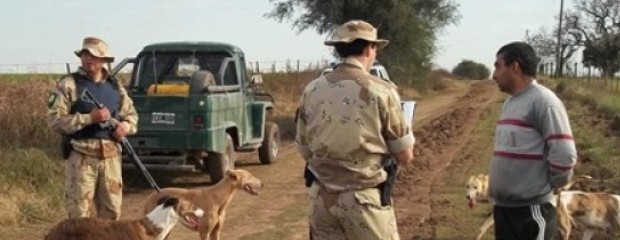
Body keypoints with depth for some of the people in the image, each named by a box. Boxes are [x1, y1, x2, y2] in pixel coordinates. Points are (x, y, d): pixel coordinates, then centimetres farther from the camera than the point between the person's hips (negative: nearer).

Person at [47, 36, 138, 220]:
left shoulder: (115, 86, 12)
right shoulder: (68, 84, -3)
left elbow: (132, 115, 21)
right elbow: (55, 120, -10)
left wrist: (125, 126, -2)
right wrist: (89, 118, -18)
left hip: (111, 155, 5)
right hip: (81, 155, -5)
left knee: (112, 211, 11)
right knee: (79, 213, -2)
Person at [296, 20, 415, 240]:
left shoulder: (311, 91, 2)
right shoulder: (381, 91, -11)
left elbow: (305, 152, 10)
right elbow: (405, 156, -4)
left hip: (321, 196, 5)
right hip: (364, 199, -4)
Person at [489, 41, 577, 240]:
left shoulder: (543, 100, -14)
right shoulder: (510, 102, 13)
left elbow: (564, 154, -19)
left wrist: (548, 186, -6)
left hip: (530, 209, -9)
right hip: (502, 206, 9)